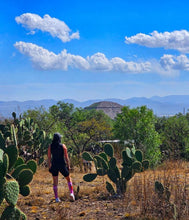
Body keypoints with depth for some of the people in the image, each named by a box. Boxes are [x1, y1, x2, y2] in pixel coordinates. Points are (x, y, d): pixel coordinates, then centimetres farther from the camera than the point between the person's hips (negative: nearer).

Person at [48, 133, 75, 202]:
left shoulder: (50, 146, -1)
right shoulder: (63, 146, -7)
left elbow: (49, 157, 1)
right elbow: (66, 157, -5)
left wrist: (49, 167, 7)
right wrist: (68, 166, 3)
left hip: (54, 166, 1)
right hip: (62, 165, -1)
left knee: (55, 182, 8)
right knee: (68, 179, 18)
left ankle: (56, 198, 6)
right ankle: (71, 193, 4)